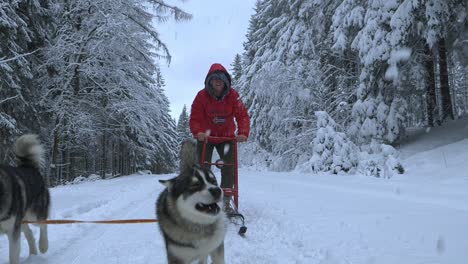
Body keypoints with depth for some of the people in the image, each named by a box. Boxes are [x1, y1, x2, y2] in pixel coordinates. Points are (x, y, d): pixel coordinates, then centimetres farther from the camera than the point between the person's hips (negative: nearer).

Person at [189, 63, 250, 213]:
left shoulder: (233, 95, -15)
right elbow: (195, 118, -19)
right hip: (205, 138, -1)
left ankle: (225, 202, 12)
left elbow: (242, 115, -18)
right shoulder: (202, 96, -18)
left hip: (227, 137, 1)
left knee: (229, 169, -2)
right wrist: (198, 132, -39)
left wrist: (243, 133, -35)